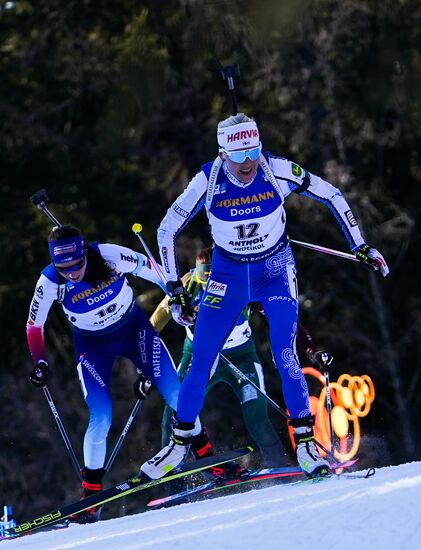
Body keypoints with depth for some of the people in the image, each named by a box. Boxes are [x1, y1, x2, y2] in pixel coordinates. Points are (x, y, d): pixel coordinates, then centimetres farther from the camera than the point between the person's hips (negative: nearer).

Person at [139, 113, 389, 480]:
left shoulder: (278, 171, -21)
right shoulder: (209, 181, -20)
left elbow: (331, 196, -5)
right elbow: (167, 230, -8)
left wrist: (360, 247, -2)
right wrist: (175, 289, -9)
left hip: (276, 271, -1)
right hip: (227, 276, 1)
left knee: (285, 358, -16)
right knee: (200, 363, 0)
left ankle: (306, 443, -4)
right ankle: (179, 445, 15)